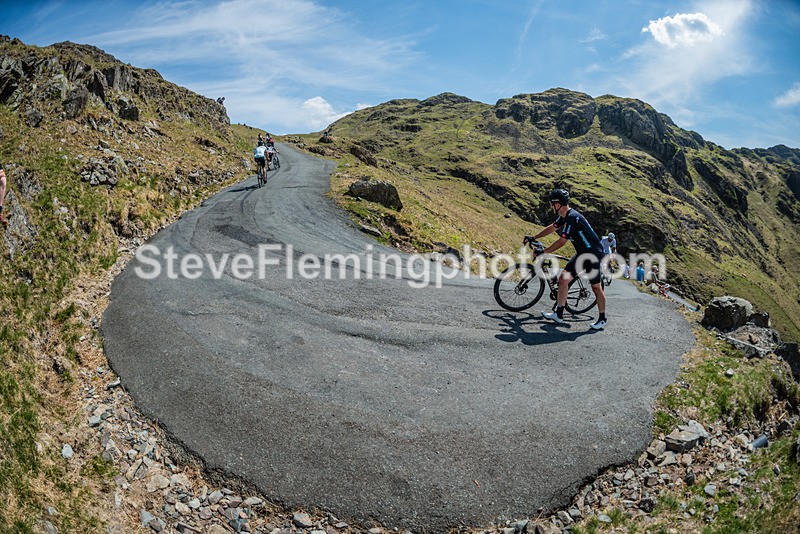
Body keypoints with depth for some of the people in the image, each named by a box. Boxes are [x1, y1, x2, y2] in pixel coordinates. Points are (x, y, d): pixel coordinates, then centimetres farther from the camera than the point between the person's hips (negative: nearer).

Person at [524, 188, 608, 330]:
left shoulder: (572, 217, -25)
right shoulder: (565, 216, 4)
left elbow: (562, 241, -23)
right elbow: (552, 228, 21)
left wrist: (543, 252, -15)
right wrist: (533, 238, 22)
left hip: (593, 254, -9)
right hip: (582, 254, 9)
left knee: (596, 287, 0)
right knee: (563, 278, 3)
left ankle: (603, 319, 15)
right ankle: (558, 314, 6)